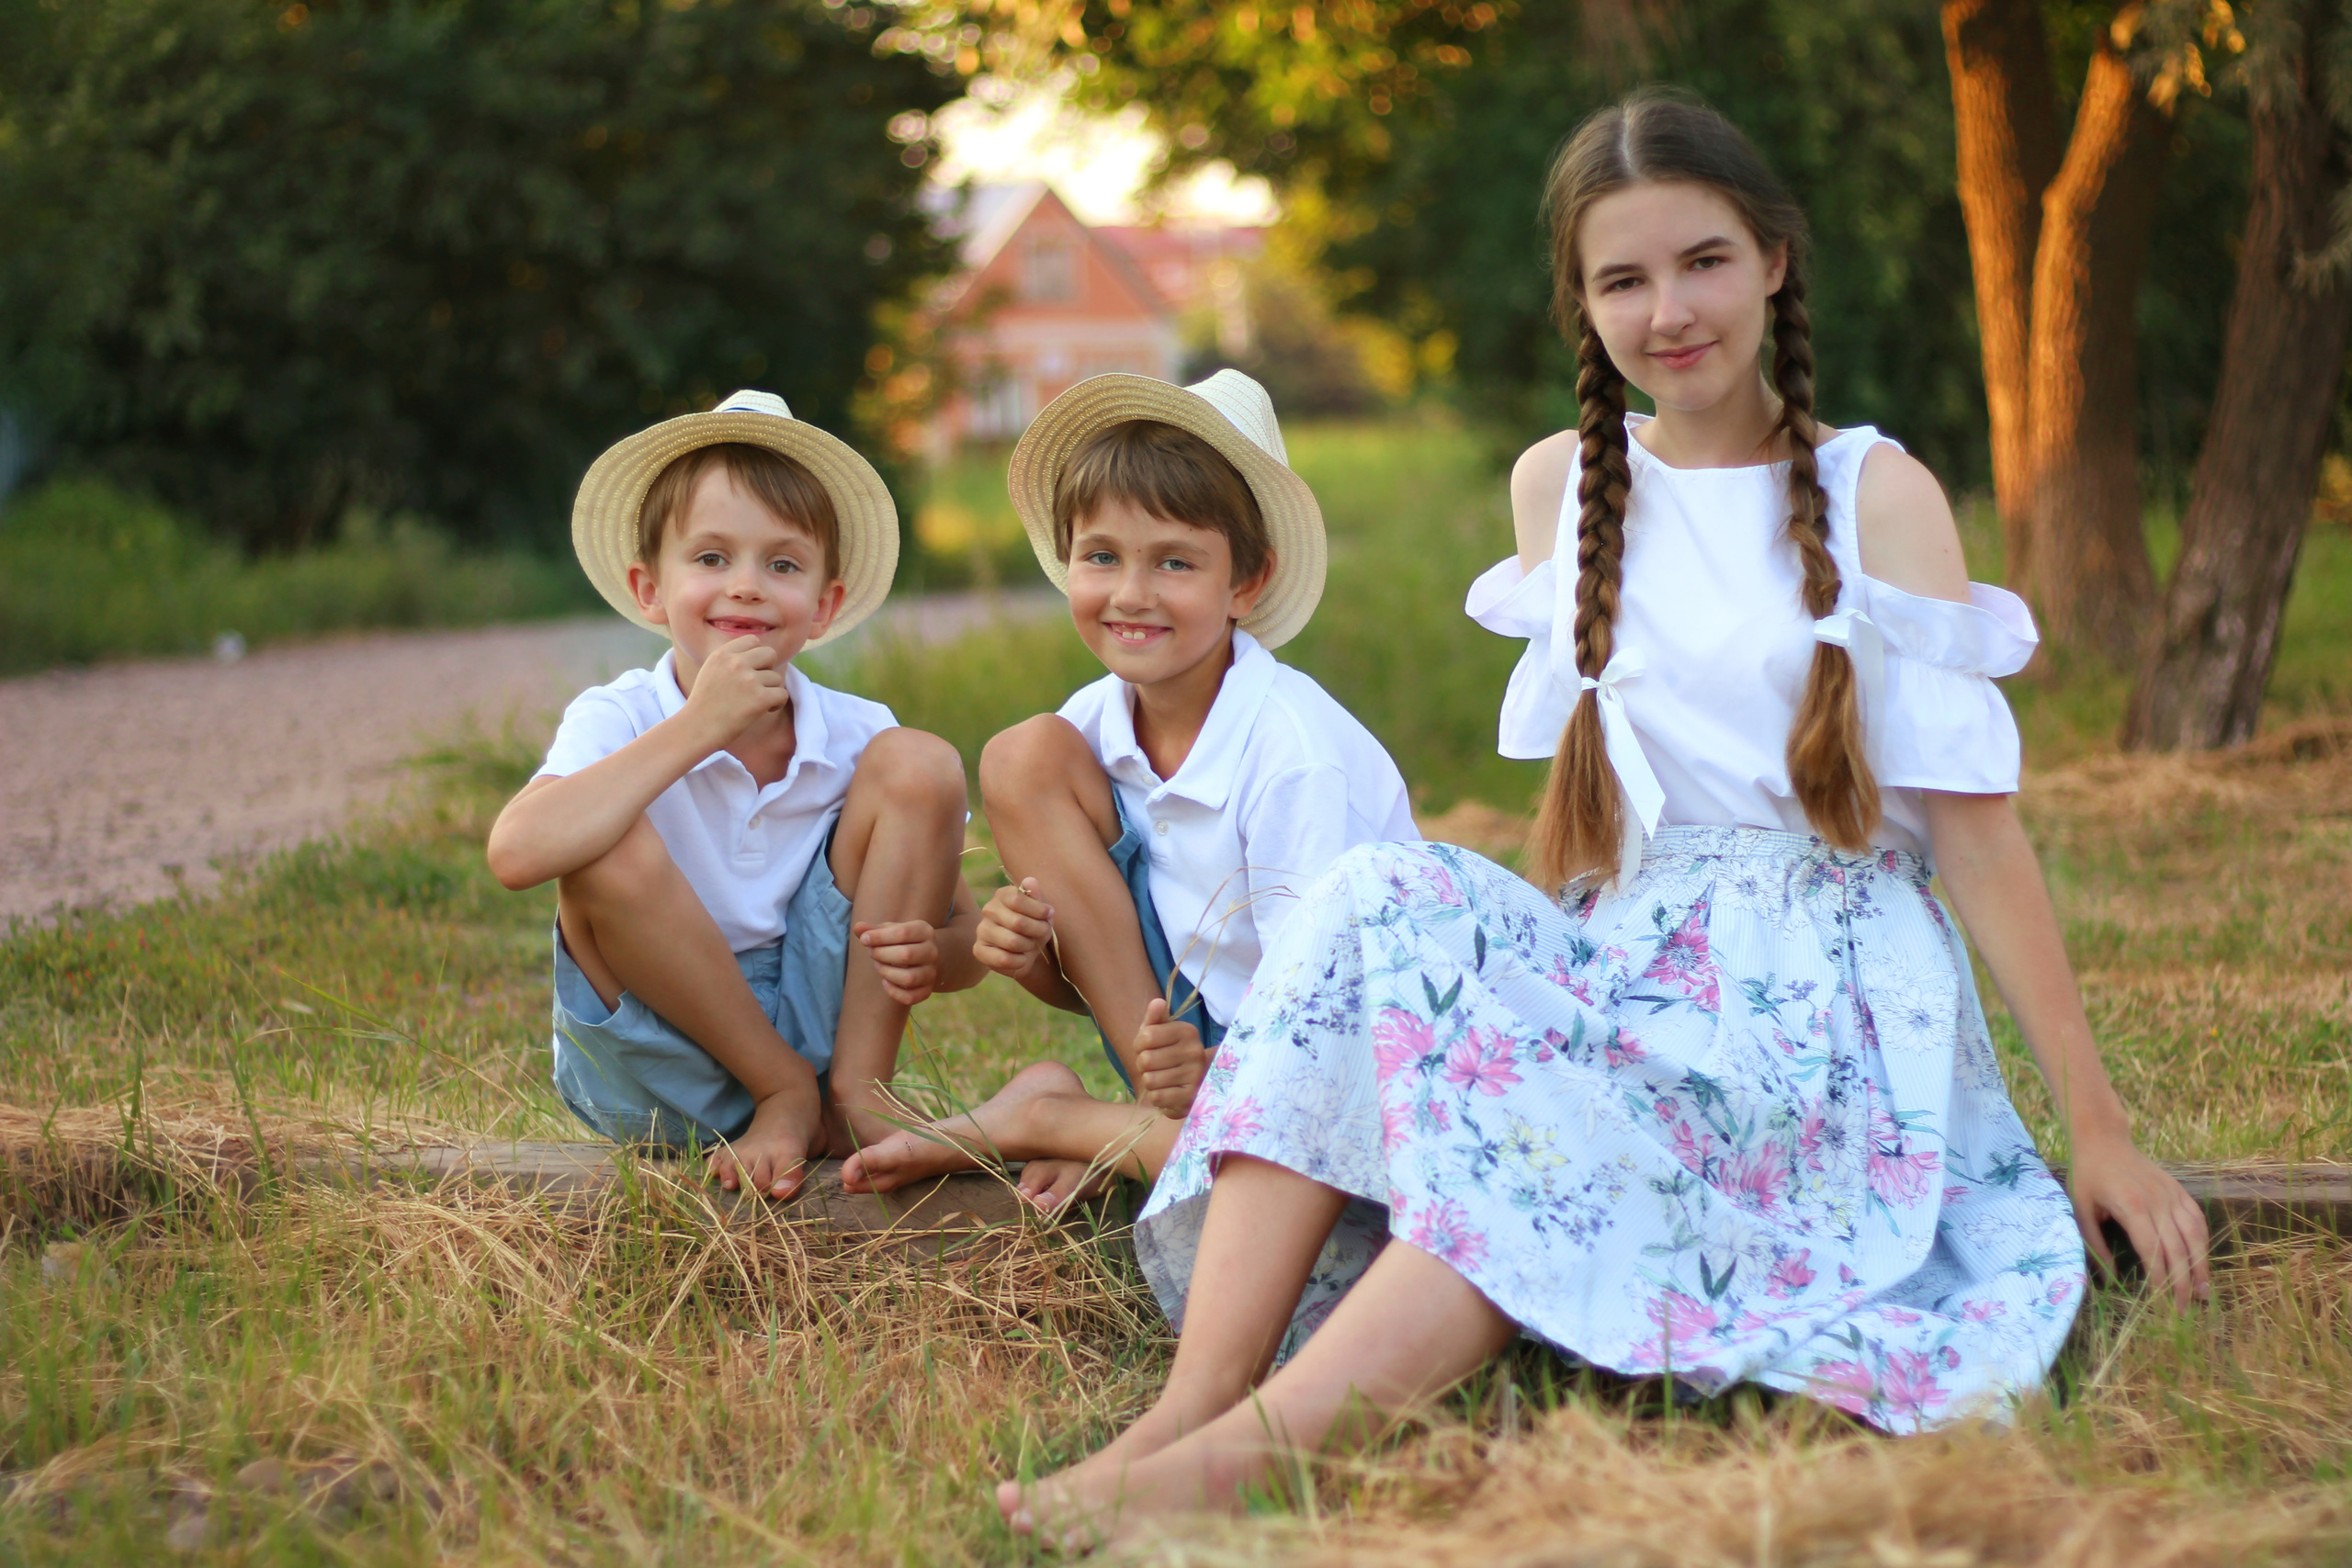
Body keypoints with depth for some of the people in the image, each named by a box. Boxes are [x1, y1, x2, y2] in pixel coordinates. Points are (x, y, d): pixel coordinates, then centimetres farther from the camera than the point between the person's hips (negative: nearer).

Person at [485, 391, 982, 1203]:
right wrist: (698, 727, -30)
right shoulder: (616, 721, -13)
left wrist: (930, 956, -27)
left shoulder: (856, 738, -6)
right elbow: (516, 853, -35)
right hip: (660, 1075, -2)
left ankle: (858, 1089, -8)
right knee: (608, 848, -30)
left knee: (920, 765, -12)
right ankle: (789, 1093, -11)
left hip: (817, 1019, 2)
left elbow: (968, 933, 0)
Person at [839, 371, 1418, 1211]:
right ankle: (1161, 1116, -9)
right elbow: (1083, 987, 2)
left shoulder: (1296, 756, -23)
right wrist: (1032, 957, -21)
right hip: (1190, 1037, 5)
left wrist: (1210, 1076, -43)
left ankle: (1048, 1117, -10)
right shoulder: (1094, 726, -5)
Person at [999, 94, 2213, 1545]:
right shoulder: (1559, 486, 12)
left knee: (1558, 1130, -34)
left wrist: (2104, 1133, -5)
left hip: (1828, 988, -4)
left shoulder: (1877, 495, 0)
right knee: (1383, 905, -26)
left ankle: (1244, 1456, -43)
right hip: (1638, 960, 4)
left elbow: (1977, 827, -3)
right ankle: (1189, 1406, -38)